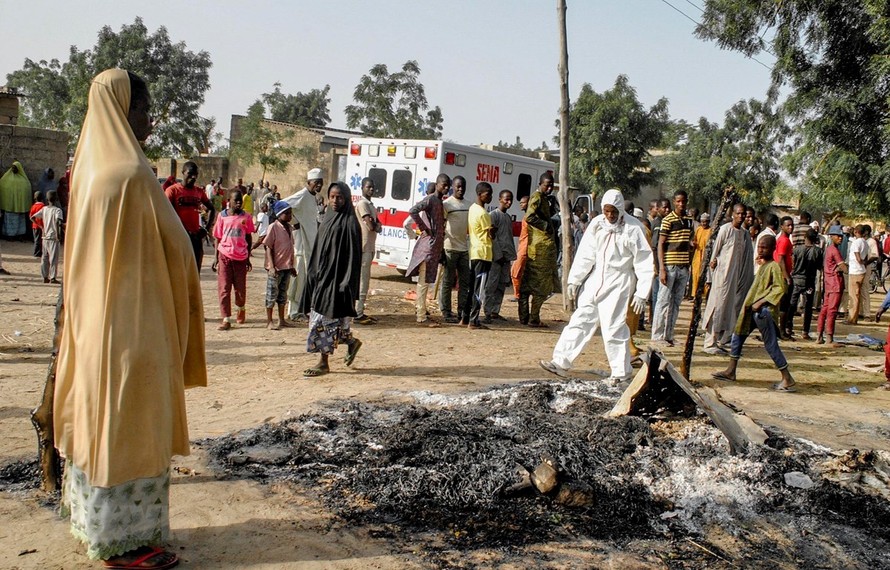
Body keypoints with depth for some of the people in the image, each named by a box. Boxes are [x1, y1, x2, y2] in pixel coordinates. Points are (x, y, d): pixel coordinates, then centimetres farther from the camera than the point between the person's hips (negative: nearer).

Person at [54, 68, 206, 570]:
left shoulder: (91, 166, 9)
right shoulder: (132, 175, -19)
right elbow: (173, 245, -13)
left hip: (94, 316, 10)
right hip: (133, 321, -10)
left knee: (96, 417, 17)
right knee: (130, 423, 0)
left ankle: (95, 523, 31)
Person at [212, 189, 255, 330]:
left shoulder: (246, 217, 2)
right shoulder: (222, 216, 2)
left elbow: (249, 238, 9)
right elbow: (218, 238, 7)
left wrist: (248, 258, 9)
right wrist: (216, 258, 3)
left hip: (240, 257, 0)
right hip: (225, 256, 0)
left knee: (240, 287, 10)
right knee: (224, 288, -2)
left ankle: (241, 309, 40)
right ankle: (226, 319, 1)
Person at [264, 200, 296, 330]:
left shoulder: (289, 227, 9)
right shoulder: (273, 227, -12)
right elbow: (269, 248, -13)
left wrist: (292, 265, 16)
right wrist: (271, 267, -19)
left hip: (286, 266, 7)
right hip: (275, 267, -7)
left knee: (283, 294, 14)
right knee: (272, 294, 1)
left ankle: (281, 320, 23)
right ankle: (269, 322, 9)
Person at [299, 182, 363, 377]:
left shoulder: (349, 222, -10)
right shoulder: (328, 218, 12)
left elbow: (353, 253, -14)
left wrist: (347, 283, -18)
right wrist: (314, 273, 14)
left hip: (336, 276, -8)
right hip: (322, 273, 8)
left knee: (325, 317, -4)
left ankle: (324, 362, 6)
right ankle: (351, 342, 31)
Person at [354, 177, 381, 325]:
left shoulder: (370, 205, 18)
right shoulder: (362, 203, -12)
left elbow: (378, 226, 14)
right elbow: (370, 226, -20)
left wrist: (376, 225, -8)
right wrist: (375, 225, 1)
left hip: (370, 247, 10)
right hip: (363, 247, -10)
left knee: (364, 281, 12)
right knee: (362, 281, -9)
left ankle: (360, 312, 18)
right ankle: (358, 314, -7)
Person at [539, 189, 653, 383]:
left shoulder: (634, 228, -12)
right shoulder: (597, 224, 0)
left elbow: (644, 263, -11)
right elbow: (585, 254, 4)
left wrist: (641, 293, -14)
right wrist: (574, 279, 2)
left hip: (619, 283, -5)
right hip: (595, 279, 5)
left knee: (613, 327, -4)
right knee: (580, 320, 5)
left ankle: (622, 372, 10)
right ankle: (561, 363, 10)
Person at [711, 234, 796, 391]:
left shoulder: (774, 266, -13)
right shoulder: (762, 265, 14)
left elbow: (780, 288, -21)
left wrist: (762, 302, -24)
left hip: (764, 310, -10)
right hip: (752, 309, 10)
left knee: (771, 344, -7)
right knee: (738, 336, 15)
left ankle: (787, 379, 0)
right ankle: (730, 371, 23)